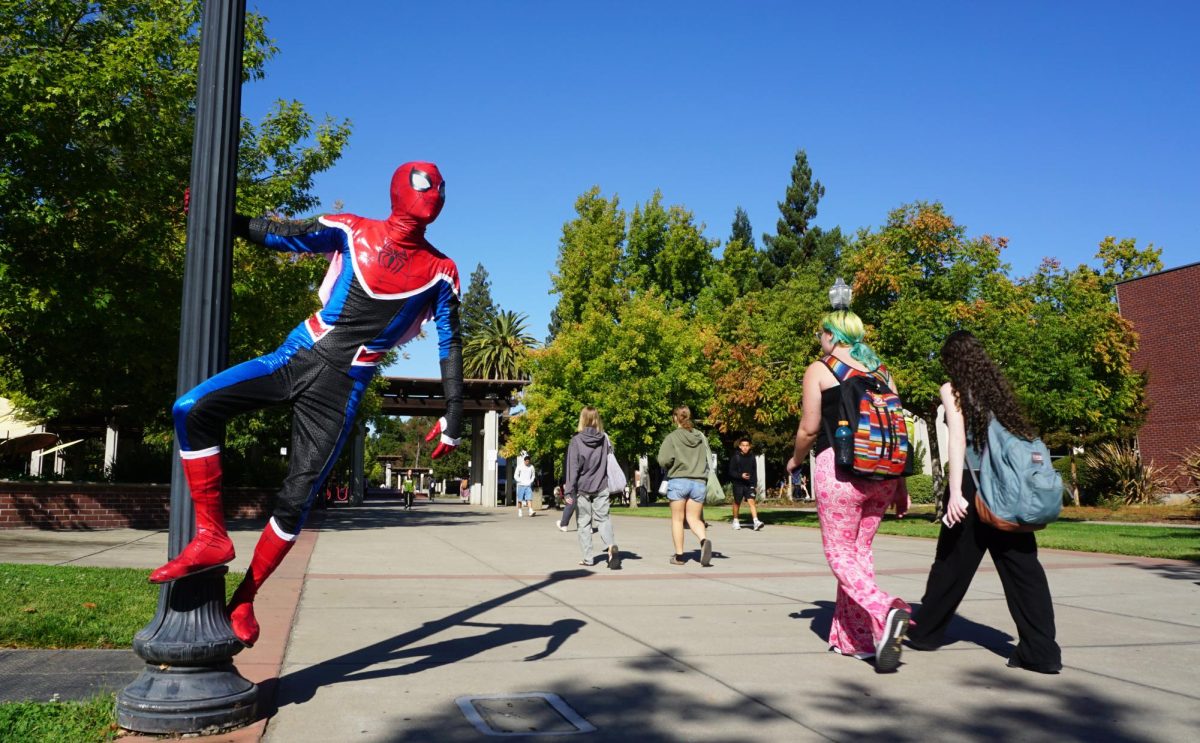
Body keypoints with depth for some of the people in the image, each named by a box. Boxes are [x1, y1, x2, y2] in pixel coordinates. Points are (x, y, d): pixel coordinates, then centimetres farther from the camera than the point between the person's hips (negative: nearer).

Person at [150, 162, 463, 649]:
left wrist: (453, 415, -3)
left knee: (296, 500, -3)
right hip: (299, 354, 2)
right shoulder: (351, 231, 2)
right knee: (192, 408, -16)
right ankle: (211, 536, -6)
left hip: (342, 388, -2)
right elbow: (280, 235, 12)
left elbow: (450, 345, 3)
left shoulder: (439, 273, 1)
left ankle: (243, 601, 16)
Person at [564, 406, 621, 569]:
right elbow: (610, 462, 4)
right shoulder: (604, 439, 1)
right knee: (603, 518, 8)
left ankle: (588, 558, 9)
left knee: (583, 522, 9)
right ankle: (611, 547, -17)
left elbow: (572, 467, -9)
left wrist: (569, 490, -7)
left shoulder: (576, 440, -8)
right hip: (601, 487, 2)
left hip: (582, 488, -2)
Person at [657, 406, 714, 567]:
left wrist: (670, 467, 6)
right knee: (694, 519, 9)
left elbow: (663, 460, -14)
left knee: (677, 519, 10)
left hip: (678, 481, -3)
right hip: (699, 482, 3)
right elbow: (709, 459, 7)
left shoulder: (672, 437, -7)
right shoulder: (701, 437, 7)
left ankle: (679, 555, 13)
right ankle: (704, 540, -21)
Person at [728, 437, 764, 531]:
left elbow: (754, 472, 11)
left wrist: (755, 484, 7)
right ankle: (736, 521, 29)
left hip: (749, 484, 1)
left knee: (751, 501, -12)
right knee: (737, 502, 11)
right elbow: (731, 472, -7)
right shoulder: (735, 457, -6)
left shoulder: (751, 457, 4)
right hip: (738, 484, -1)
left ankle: (756, 521, -19)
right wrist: (741, 475, -20)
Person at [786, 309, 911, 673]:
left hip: (839, 465, -6)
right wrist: (901, 486, 17)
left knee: (839, 553, 1)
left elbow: (809, 428, -3)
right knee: (860, 550, 15)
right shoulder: (881, 371, 14)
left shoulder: (819, 370, 0)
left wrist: (795, 460, 16)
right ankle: (854, 638, 17)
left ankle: (885, 611, -23)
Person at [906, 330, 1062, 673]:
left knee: (952, 562, 8)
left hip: (974, 483, -5)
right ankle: (1041, 651, -4)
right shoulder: (996, 385, 16)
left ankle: (926, 632, 23)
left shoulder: (953, 389, 0)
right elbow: (1018, 432, 12)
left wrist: (955, 492, -15)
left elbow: (958, 439, -10)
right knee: (1022, 565, 1)